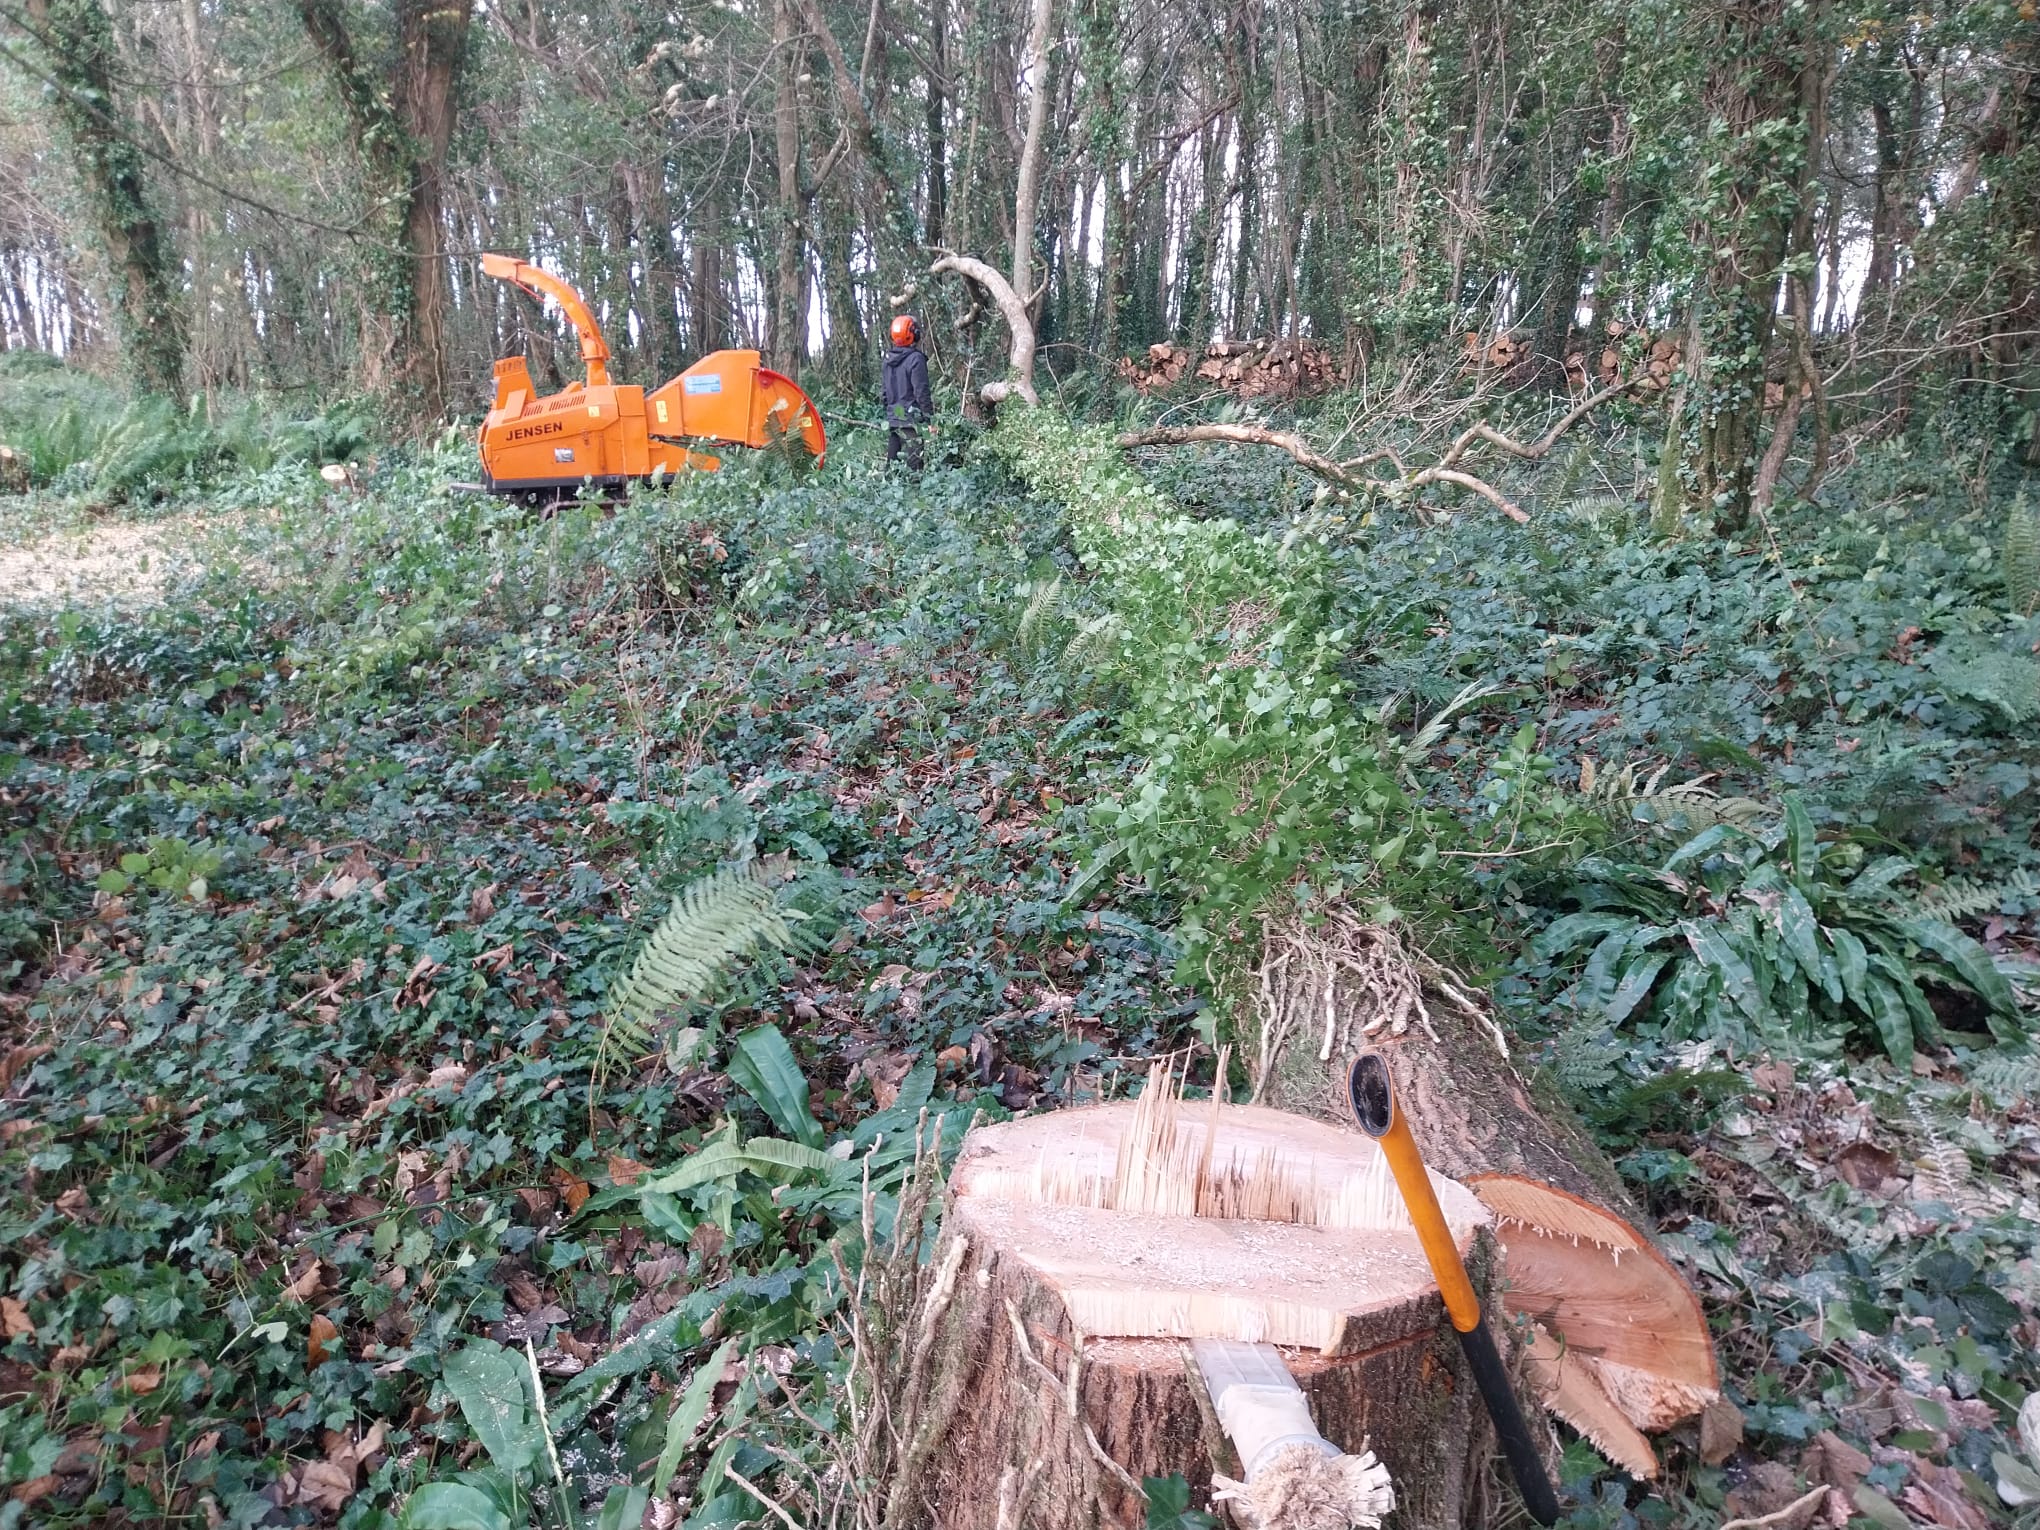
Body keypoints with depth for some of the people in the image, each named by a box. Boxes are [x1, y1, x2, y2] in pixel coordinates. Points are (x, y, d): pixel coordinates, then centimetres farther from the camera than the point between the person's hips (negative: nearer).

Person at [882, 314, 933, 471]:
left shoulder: (889, 359, 10)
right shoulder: (915, 359, -12)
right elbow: (921, 391, -14)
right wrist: (929, 417, -9)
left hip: (891, 418, 8)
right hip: (910, 420, -8)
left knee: (891, 462, 11)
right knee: (913, 464, -7)